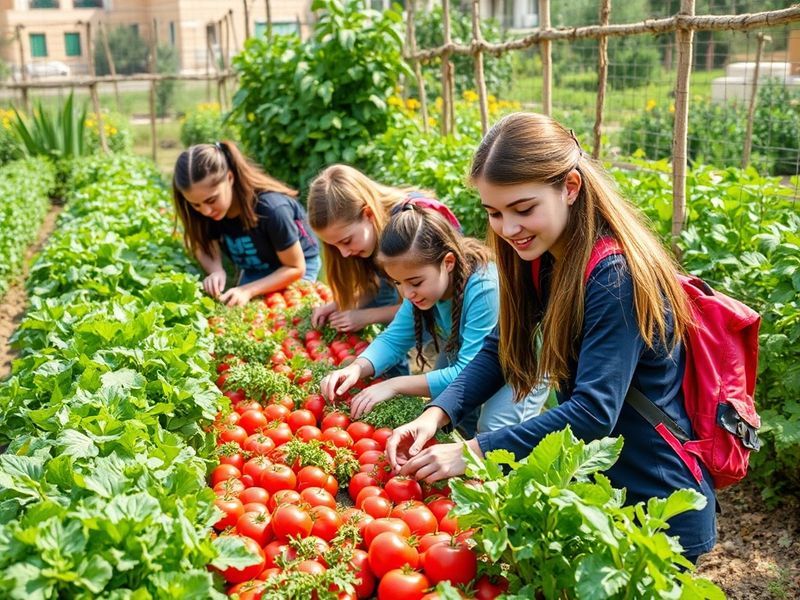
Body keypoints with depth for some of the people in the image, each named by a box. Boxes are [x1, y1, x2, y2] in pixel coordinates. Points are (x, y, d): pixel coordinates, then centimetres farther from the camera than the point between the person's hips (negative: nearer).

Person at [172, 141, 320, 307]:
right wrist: (216, 271, -33)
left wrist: (248, 290, -36)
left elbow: (295, 268, -26)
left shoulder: (272, 209, -38)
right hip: (254, 270, 5)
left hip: (299, 265, -4)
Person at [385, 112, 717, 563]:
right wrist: (437, 414, -15)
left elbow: (594, 411, -30)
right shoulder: (541, 258, -2)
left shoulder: (616, 275, -27)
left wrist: (474, 452, -30)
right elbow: (500, 349, 1)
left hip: (659, 512, -7)